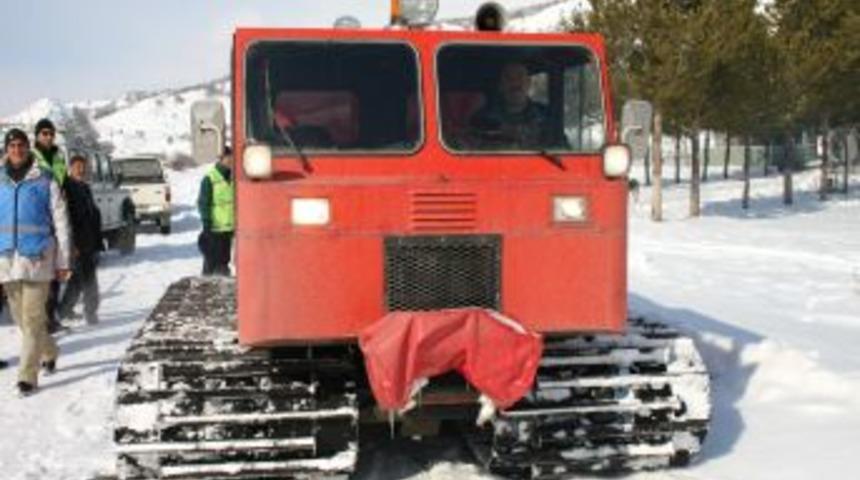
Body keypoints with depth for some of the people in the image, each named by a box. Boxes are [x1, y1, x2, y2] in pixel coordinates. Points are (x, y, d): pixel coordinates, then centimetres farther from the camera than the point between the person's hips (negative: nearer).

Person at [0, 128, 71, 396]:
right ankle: (49, 353, 36)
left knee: (32, 318, -6)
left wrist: (63, 262, -2)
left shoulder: (45, 181, -2)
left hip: (37, 257, -4)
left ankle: (28, 376, -2)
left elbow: (60, 223, 0)